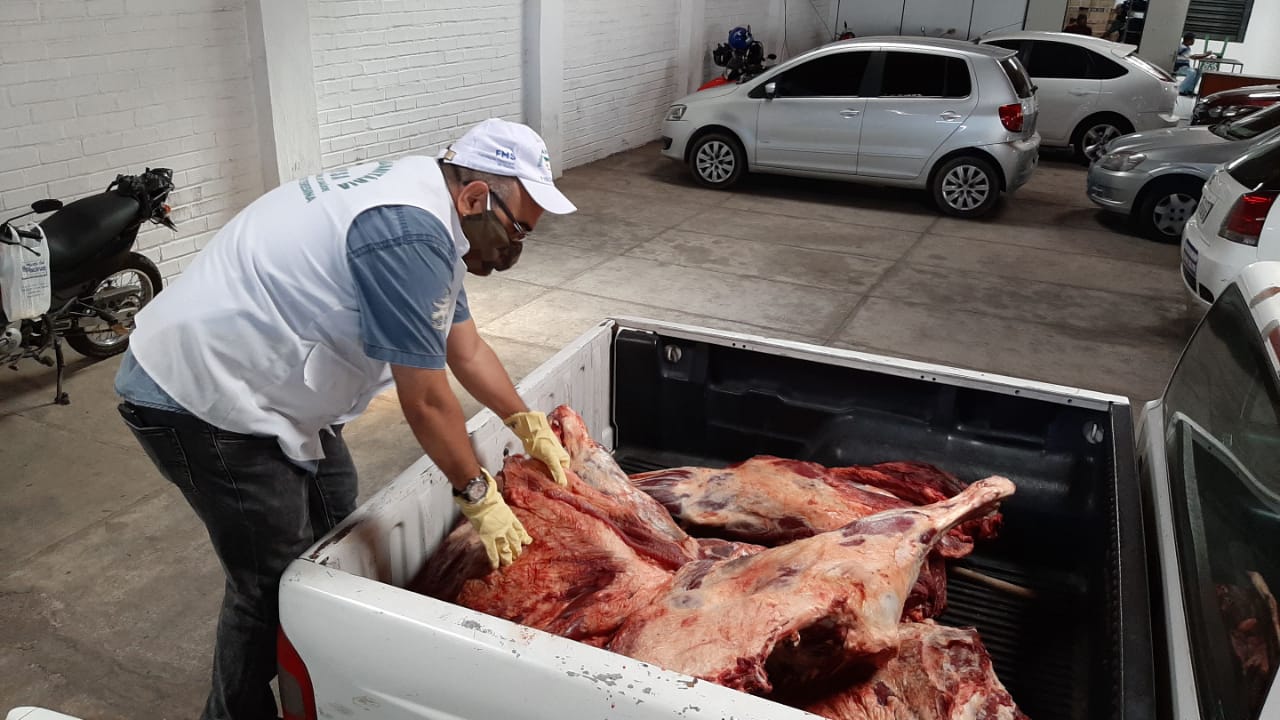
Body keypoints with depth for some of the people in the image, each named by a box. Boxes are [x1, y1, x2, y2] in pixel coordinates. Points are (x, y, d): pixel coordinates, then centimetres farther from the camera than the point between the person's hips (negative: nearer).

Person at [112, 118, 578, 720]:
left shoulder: (421, 203, 5)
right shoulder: (409, 237, -27)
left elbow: (465, 347, 13)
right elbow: (425, 402, -21)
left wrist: (529, 427, 12)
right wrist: (479, 496, -8)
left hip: (247, 376, 10)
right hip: (197, 400, -10)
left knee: (332, 512, 17)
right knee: (278, 580, -4)